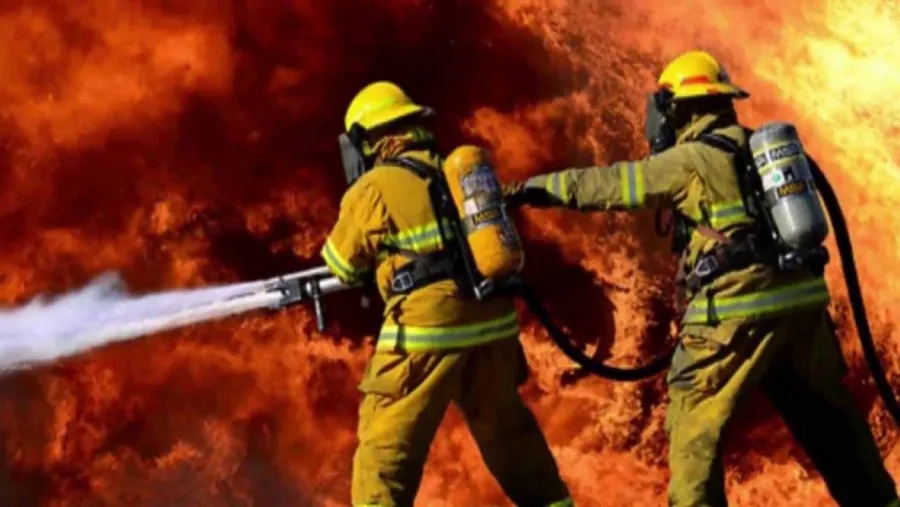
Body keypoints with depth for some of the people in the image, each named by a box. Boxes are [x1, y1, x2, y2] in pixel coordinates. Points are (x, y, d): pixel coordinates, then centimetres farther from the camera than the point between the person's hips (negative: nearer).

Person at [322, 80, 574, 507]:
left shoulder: (373, 189, -2)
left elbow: (342, 265, 10)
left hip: (428, 332, -6)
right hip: (492, 323, 6)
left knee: (386, 448, 0)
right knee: (509, 434, 23)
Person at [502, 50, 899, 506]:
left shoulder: (690, 160, -5)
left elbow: (610, 183, -1)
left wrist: (534, 188, 6)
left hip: (739, 312, -7)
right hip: (802, 301, 7)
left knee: (694, 421, 3)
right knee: (828, 419, 18)